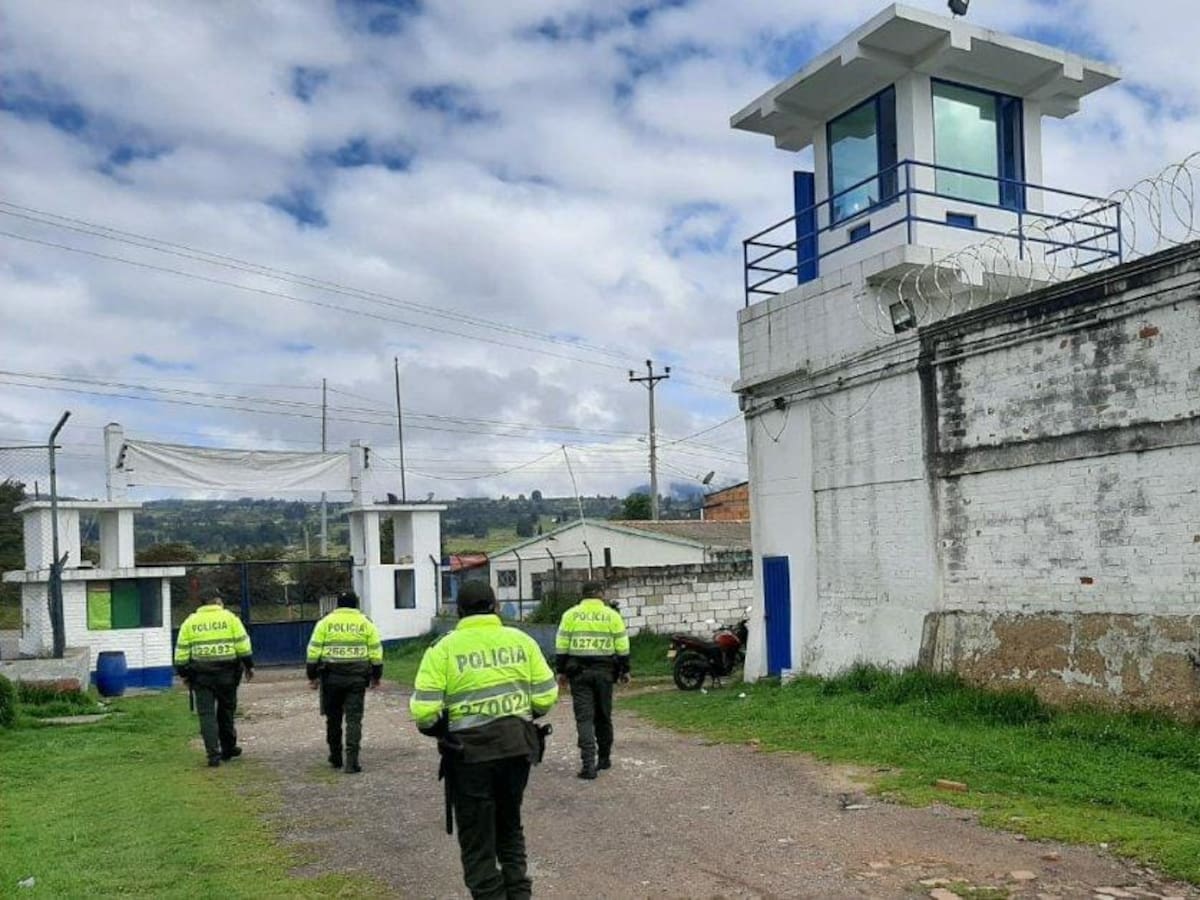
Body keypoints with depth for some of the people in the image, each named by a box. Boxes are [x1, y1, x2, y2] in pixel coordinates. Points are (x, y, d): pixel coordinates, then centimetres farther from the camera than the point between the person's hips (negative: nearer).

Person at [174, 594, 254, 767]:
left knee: (206, 714, 2)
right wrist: (248, 665, 6)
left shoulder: (190, 622, 6)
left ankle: (213, 754, -6)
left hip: (201, 675, 0)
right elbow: (242, 644, -2)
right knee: (226, 711, 14)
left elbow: (181, 651, 4)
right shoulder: (229, 618, 3)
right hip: (226, 673, 0)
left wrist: (184, 674, 12)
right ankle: (228, 749, 24)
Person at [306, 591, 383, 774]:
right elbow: (376, 652, 4)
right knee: (354, 719, 1)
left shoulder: (325, 623, 3)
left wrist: (312, 676, 9)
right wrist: (376, 676, 14)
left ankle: (335, 758, 23)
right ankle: (352, 760, -7)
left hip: (331, 677, 1)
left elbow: (313, 651, 2)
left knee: (333, 718, 15)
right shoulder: (366, 623, 4)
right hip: (357, 678, -1)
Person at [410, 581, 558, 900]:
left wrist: (437, 729, 9)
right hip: (518, 746, 4)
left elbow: (424, 709, -12)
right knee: (510, 826, 25)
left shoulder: (444, 649, -7)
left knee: (477, 838, 10)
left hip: (471, 752, -4)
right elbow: (546, 695, 1)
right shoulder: (521, 640, 1)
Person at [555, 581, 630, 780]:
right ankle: (604, 758, 25)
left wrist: (561, 671, 9)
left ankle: (588, 764, -12)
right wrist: (624, 670, 13)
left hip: (579, 672, -1)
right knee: (603, 716, 15)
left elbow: (561, 646, 1)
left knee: (584, 718, -2)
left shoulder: (571, 614, 2)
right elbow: (622, 647, 3)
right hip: (604, 672, 1)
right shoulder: (612, 615, 2)